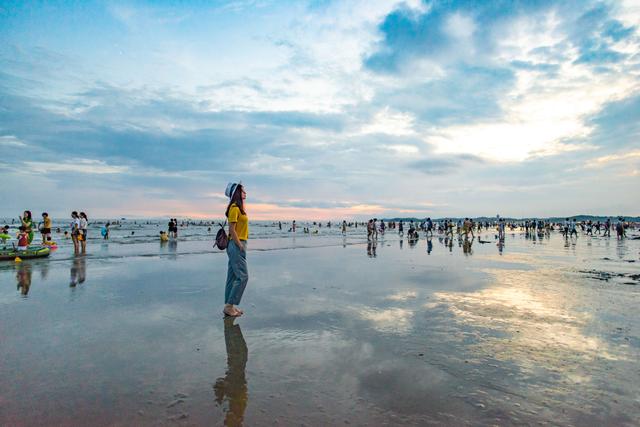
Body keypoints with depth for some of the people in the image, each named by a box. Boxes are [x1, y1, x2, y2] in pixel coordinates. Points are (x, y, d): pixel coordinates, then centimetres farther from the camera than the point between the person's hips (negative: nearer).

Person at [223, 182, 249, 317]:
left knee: (233, 277, 12)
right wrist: (240, 246, -17)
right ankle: (229, 306, 0)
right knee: (243, 277, -7)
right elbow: (232, 230, -18)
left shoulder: (239, 207, 16)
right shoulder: (234, 208, -13)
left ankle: (229, 306, 19)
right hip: (236, 245, -10)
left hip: (238, 245, 10)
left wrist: (241, 246, 14)